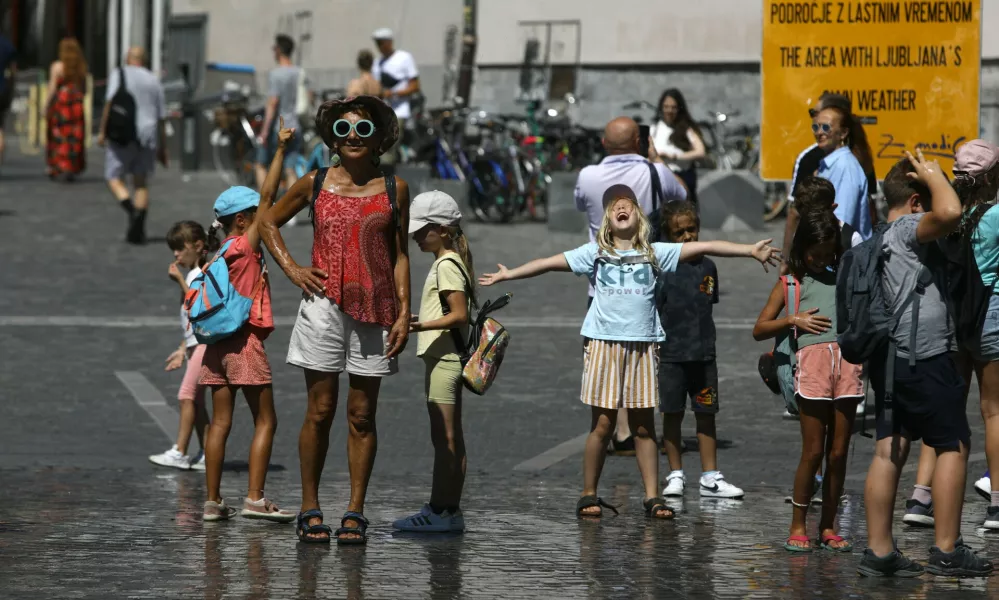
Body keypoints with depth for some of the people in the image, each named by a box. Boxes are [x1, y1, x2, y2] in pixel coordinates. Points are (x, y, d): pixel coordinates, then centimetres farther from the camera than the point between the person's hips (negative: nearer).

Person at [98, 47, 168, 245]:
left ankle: (131, 209, -22)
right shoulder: (154, 81, 14)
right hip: (148, 136, 4)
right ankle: (138, 230, -2)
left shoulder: (119, 74, 1)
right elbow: (161, 117, 14)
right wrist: (163, 148, 18)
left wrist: (103, 131, -9)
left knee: (114, 178, 5)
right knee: (141, 183, 10)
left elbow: (110, 103, -13)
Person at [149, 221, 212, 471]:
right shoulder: (191, 275, 18)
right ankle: (206, 455, 9)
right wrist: (182, 350, 22)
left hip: (206, 342, -10)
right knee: (196, 401, 7)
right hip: (194, 344, 10)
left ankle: (179, 452, -15)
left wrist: (180, 280, -19)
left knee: (186, 395, -14)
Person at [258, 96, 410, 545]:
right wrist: (291, 269, 4)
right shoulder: (315, 184, 4)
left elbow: (400, 255, 7)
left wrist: (404, 313, 0)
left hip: (374, 311, 0)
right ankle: (310, 509, 8)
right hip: (325, 305, 0)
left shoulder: (394, 189, 5)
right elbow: (268, 222, 17)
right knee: (320, 411, 1)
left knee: (362, 415, 4)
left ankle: (355, 512, 9)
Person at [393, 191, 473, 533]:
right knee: (450, 440, 10)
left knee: (444, 439, -9)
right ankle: (449, 510, 13)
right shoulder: (451, 262, 17)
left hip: (443, 359, -11)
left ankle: (439, 511, -9)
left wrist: (422, 325, -30)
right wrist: (420, 324, 29)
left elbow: (460, 314, -21)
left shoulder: (446, 265, -14)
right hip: (446, 359, 11)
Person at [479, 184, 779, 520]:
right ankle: (589, 495, 8)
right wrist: (509, 275, 2)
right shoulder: (595, 253, 7)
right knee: (602, 424, -2)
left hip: (643, 346, 1)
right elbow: (550, 263, 6)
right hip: (604, 344, -1)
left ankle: (652, 497, 8)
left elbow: (702, 248, 3)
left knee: (644, 425, 4)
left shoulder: (655, 253, 7)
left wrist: (750, 251, -1)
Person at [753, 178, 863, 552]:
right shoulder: (790, 283, 14)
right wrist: (792, 320, -2)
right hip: (813, 360, -3)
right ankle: (798, 526, 7)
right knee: (814, 451, -3)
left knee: (839, 452, 4)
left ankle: (828, 526, 12)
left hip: (849, 359, 3)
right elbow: (759, 330, 10)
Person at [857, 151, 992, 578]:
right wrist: (933, 175, -11)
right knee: (953, 446, -1)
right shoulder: (908, 229, -10)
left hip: (890, 360, 9)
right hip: (924, 355, -9)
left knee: (889, 450, 4)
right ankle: (947, 551, -2)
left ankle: (879, 551, 0)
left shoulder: (880, 241, 19)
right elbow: (950, 212, -28)